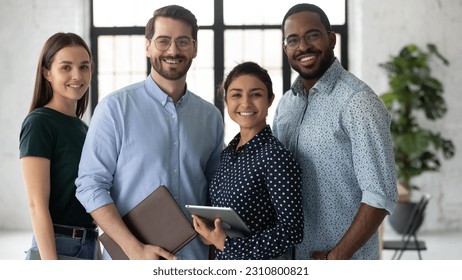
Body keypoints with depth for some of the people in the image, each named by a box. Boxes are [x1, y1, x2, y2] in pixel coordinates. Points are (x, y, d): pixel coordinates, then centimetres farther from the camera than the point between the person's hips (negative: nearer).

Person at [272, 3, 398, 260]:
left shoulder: (357, 101, -15)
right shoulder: (285, 104, 6)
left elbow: (380, 194, -19)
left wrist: (338, 256, -17)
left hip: (343, 261, -6)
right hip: (290, 256, 6)